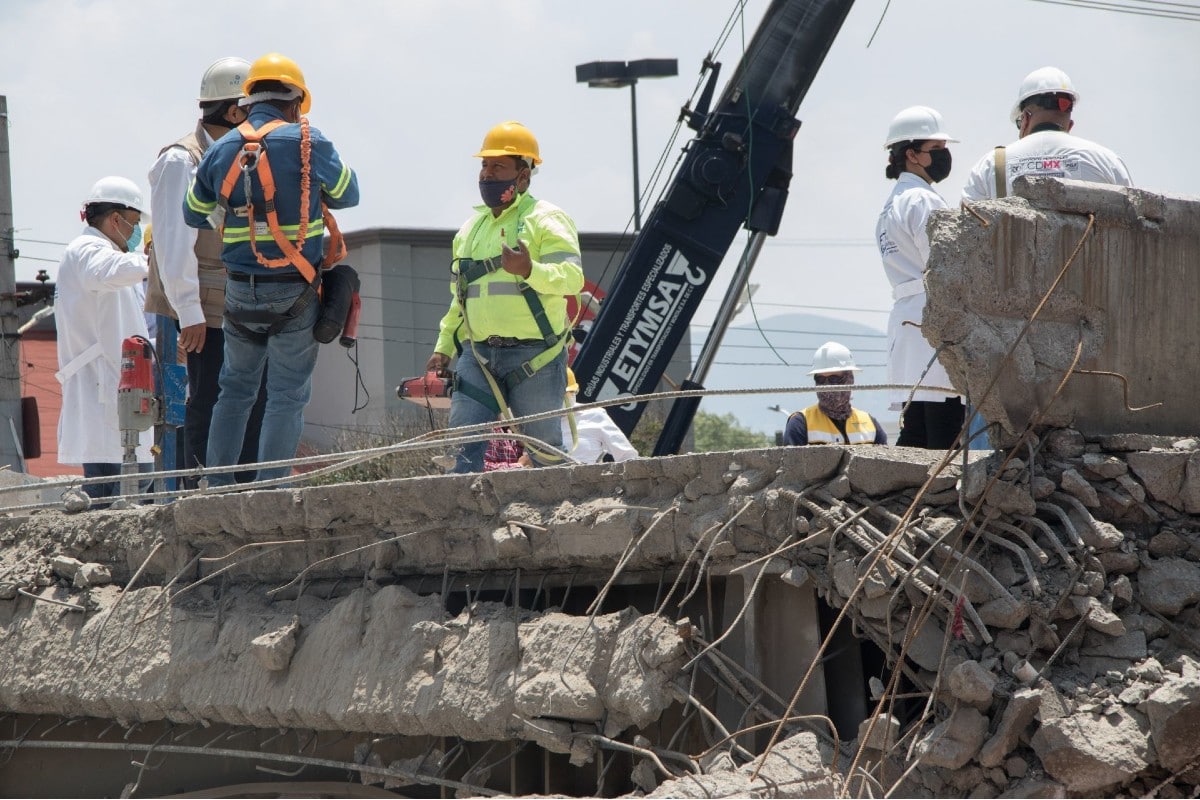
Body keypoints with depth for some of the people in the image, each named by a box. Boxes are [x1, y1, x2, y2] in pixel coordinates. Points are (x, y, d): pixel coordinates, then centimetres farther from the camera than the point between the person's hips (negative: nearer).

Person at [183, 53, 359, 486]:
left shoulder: (220, 150, 4)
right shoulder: (307, 142, -9)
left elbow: (193, 214, 16)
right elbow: (348, 194, 6)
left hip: (240, 291, 4)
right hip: (295, 293, -4)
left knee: (235, 390, 17)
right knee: (287, 397, 2)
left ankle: (218, 486, 16)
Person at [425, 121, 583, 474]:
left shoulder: (546, 220, -2)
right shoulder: (471, 228, 20)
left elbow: (572, 277, -17)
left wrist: (529, 270, -33)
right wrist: (443, 347, 21)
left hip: (535, 355, -6)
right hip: (479, 355, 6)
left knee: (544, 449, 0)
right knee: (462, 442, -6)